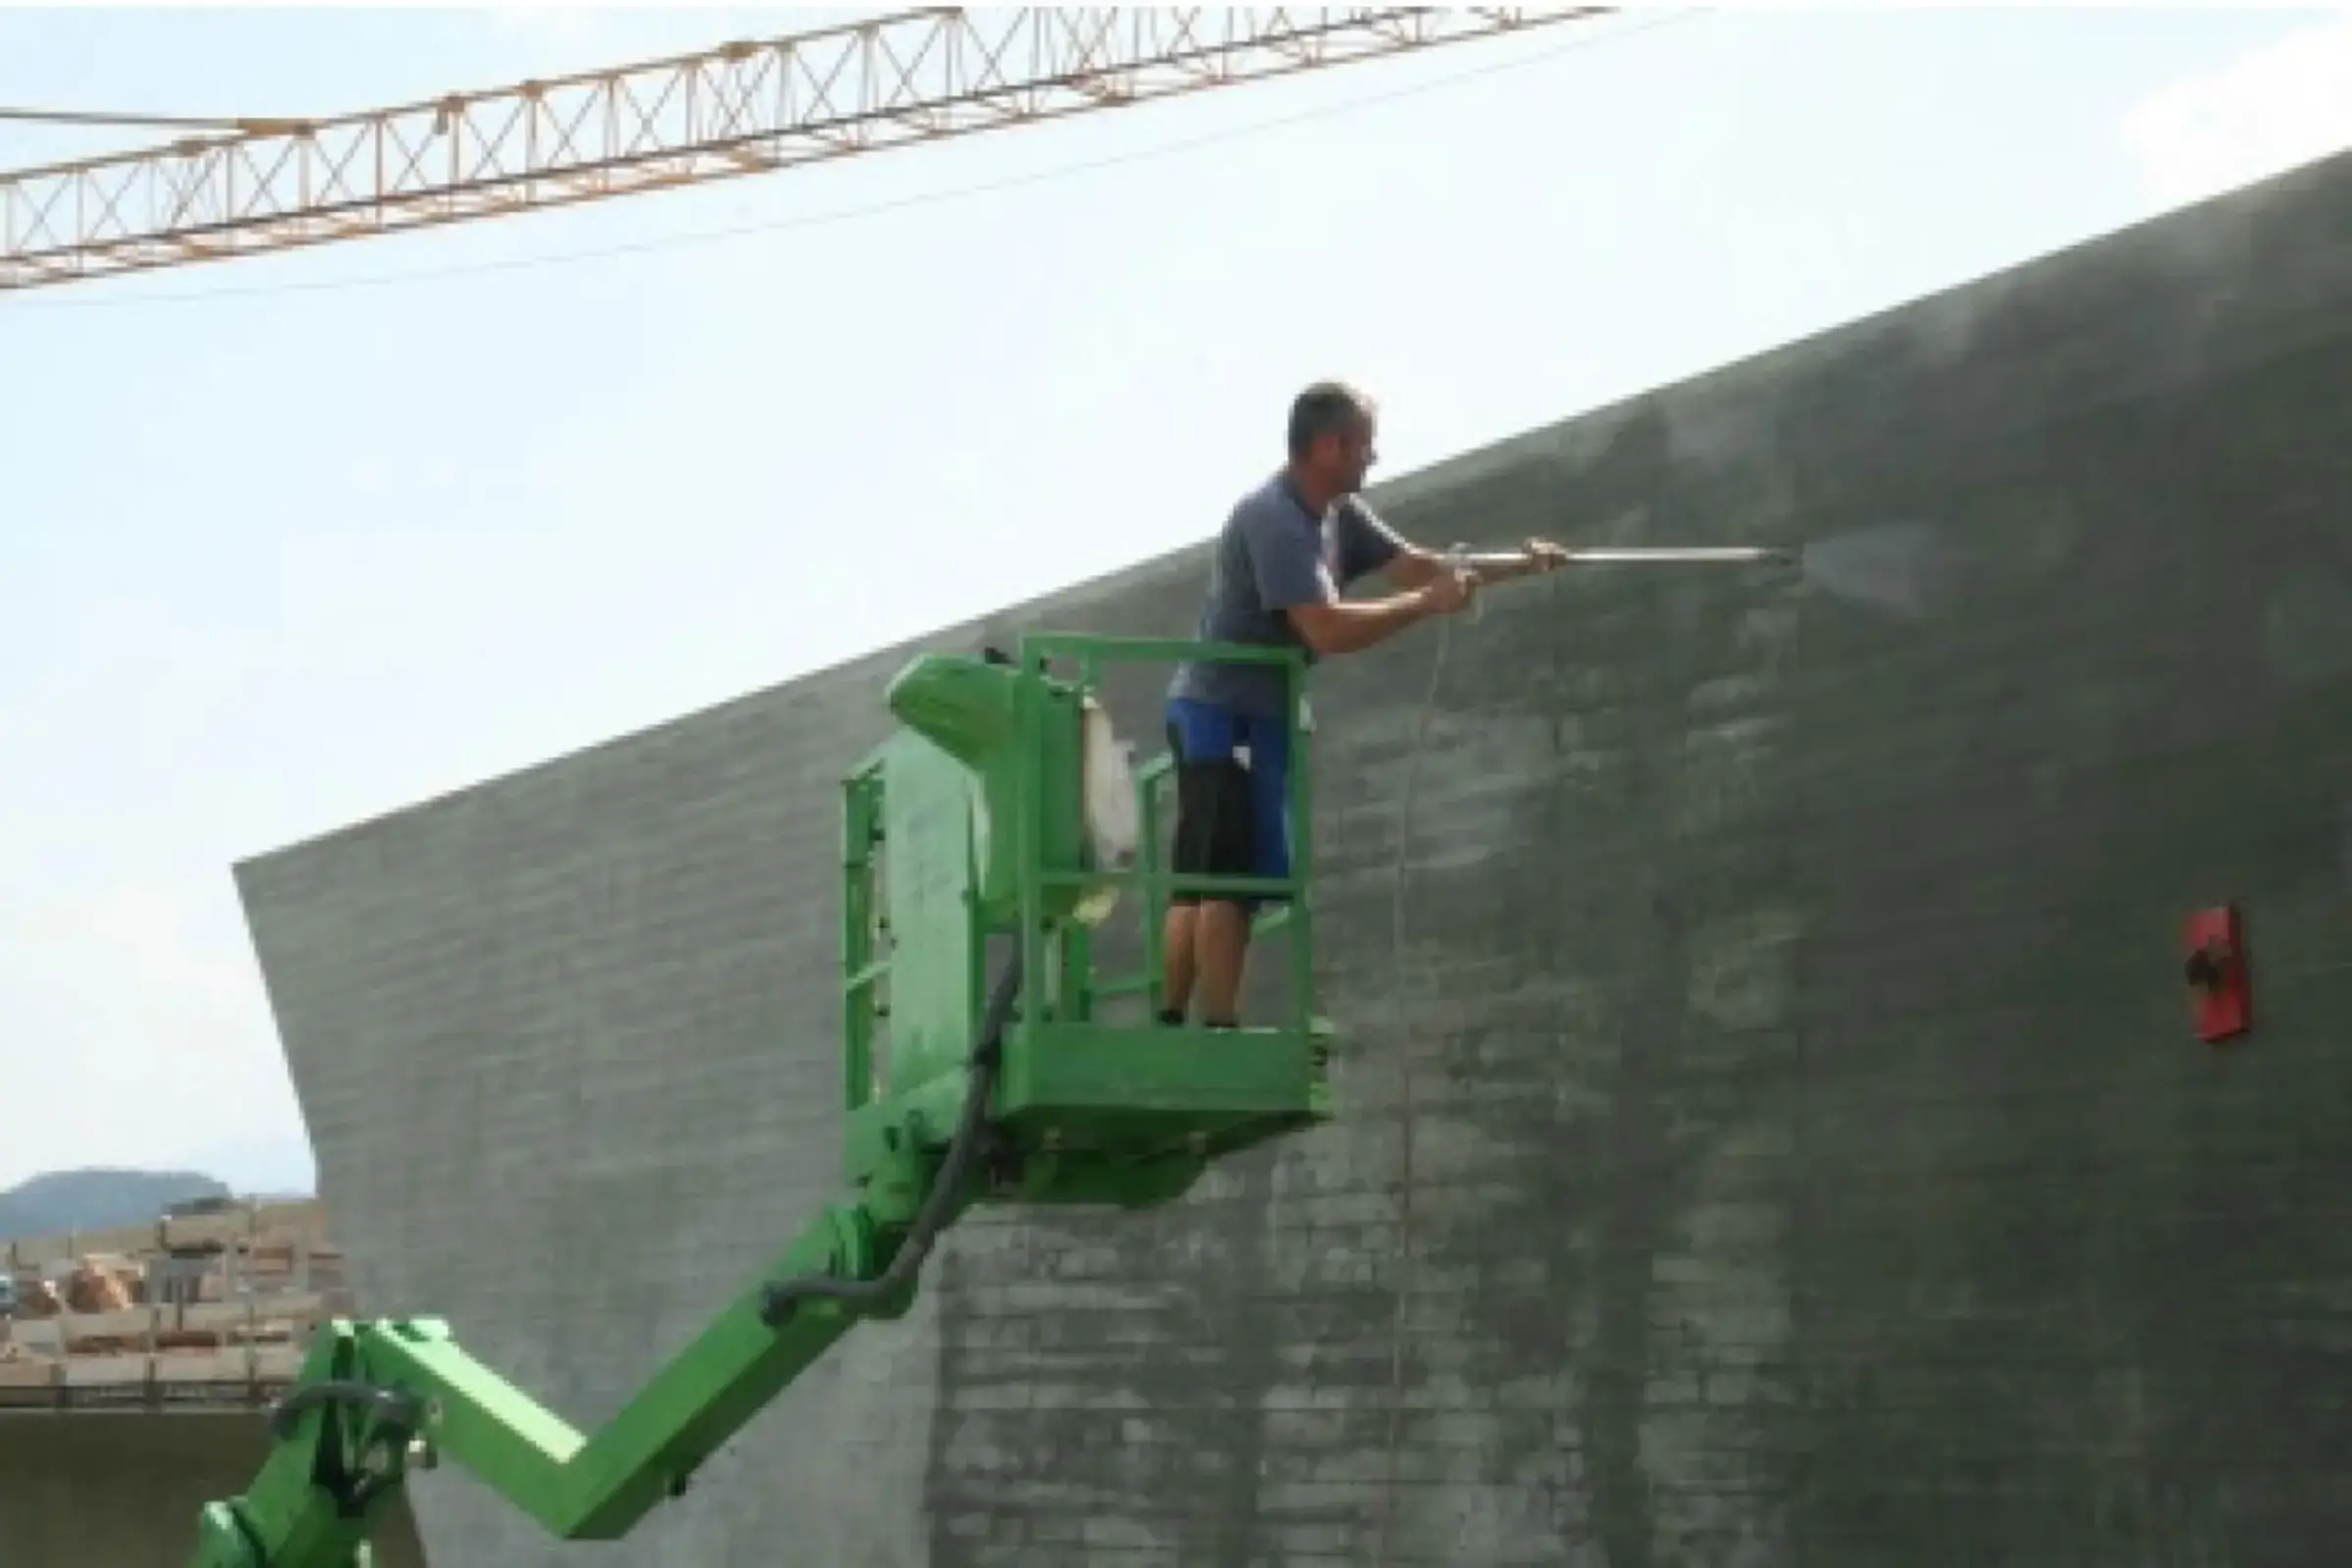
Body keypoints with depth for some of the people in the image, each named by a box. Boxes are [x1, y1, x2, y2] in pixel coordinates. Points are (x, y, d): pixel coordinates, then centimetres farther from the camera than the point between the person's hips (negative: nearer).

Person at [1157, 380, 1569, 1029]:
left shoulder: (1337, 512, 8)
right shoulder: (1274, 518, -20)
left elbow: (1416, 563, 15)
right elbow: (1326, 629, -27)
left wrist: (1519, 564, 8)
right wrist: (1427, 604, -20)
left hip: (1255, 713, 10)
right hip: (1225, 712, -10)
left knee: (1200, 883, 10)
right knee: (1232, 879, -13)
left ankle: (1171, 1025, 13)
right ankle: (1220, 1032, -15)